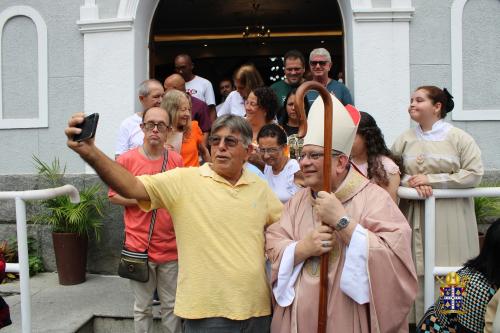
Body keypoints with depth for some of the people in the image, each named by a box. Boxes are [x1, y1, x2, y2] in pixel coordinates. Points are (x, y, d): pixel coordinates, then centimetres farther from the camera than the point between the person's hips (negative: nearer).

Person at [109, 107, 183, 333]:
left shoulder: (176, 160, 3)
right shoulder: (127, 159, -3)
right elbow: (114, 195, 0)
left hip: (170, 246, 2)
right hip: (139, 246, -2)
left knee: (172, 305, 12)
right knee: (142, 307, 10)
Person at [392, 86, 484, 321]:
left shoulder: (459, 138, -1)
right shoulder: (405, 139, 8)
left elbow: (474, 174, -8)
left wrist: (431, 179, -12)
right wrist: (411, 182, -13)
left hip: (450, 218, -2)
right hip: (416, 218, 2)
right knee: (420, 274, 2)